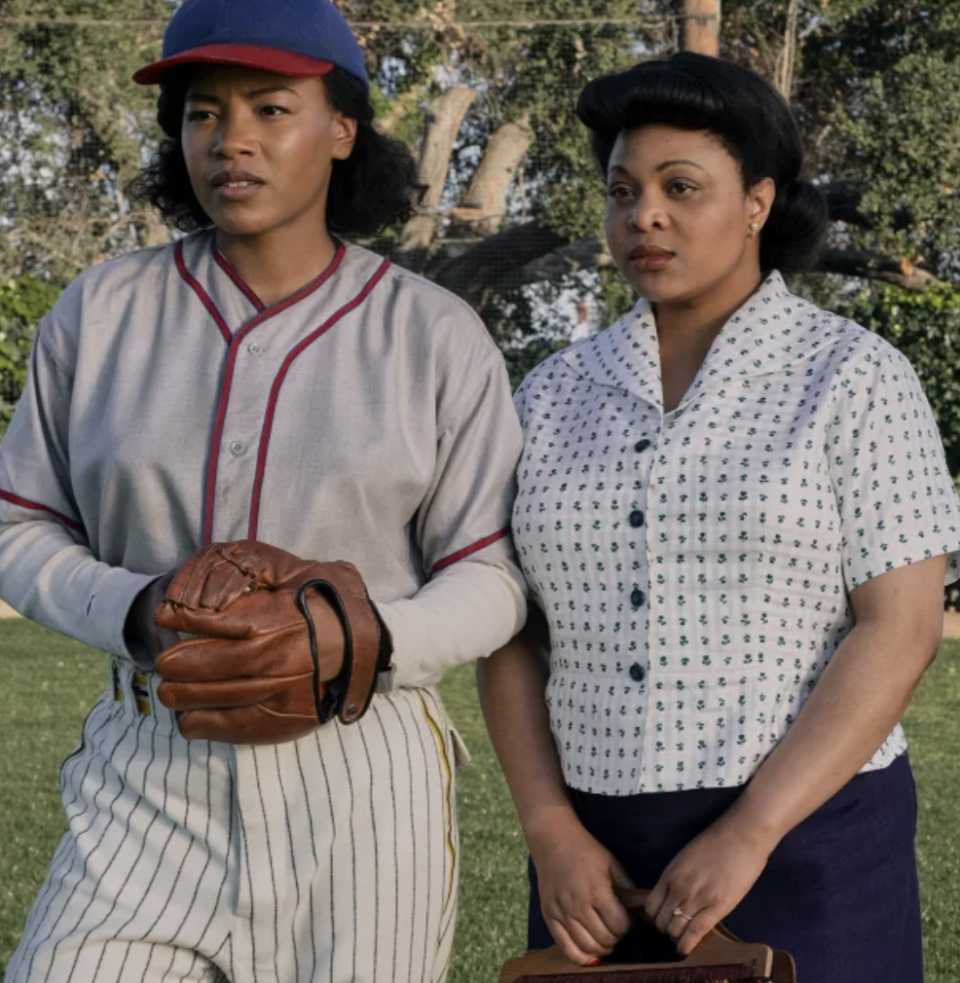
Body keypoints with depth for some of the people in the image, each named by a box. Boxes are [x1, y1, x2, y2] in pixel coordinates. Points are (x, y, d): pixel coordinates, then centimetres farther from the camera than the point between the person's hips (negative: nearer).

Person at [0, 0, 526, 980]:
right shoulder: (103, 313, 3)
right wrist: (144, 616, -13)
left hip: (362, 783, -1)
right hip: (149, 782, 1)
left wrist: (354, 642, -19)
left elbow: (491, 584, 1)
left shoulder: (434, 336, -1)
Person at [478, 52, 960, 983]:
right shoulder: (557, 397, 6)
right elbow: (511, 634, 5)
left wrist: (747, 837, -20)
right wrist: (553, 839, -9)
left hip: (802, 853, -4)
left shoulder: (855, 381, -6)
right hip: (610, 860, 4)